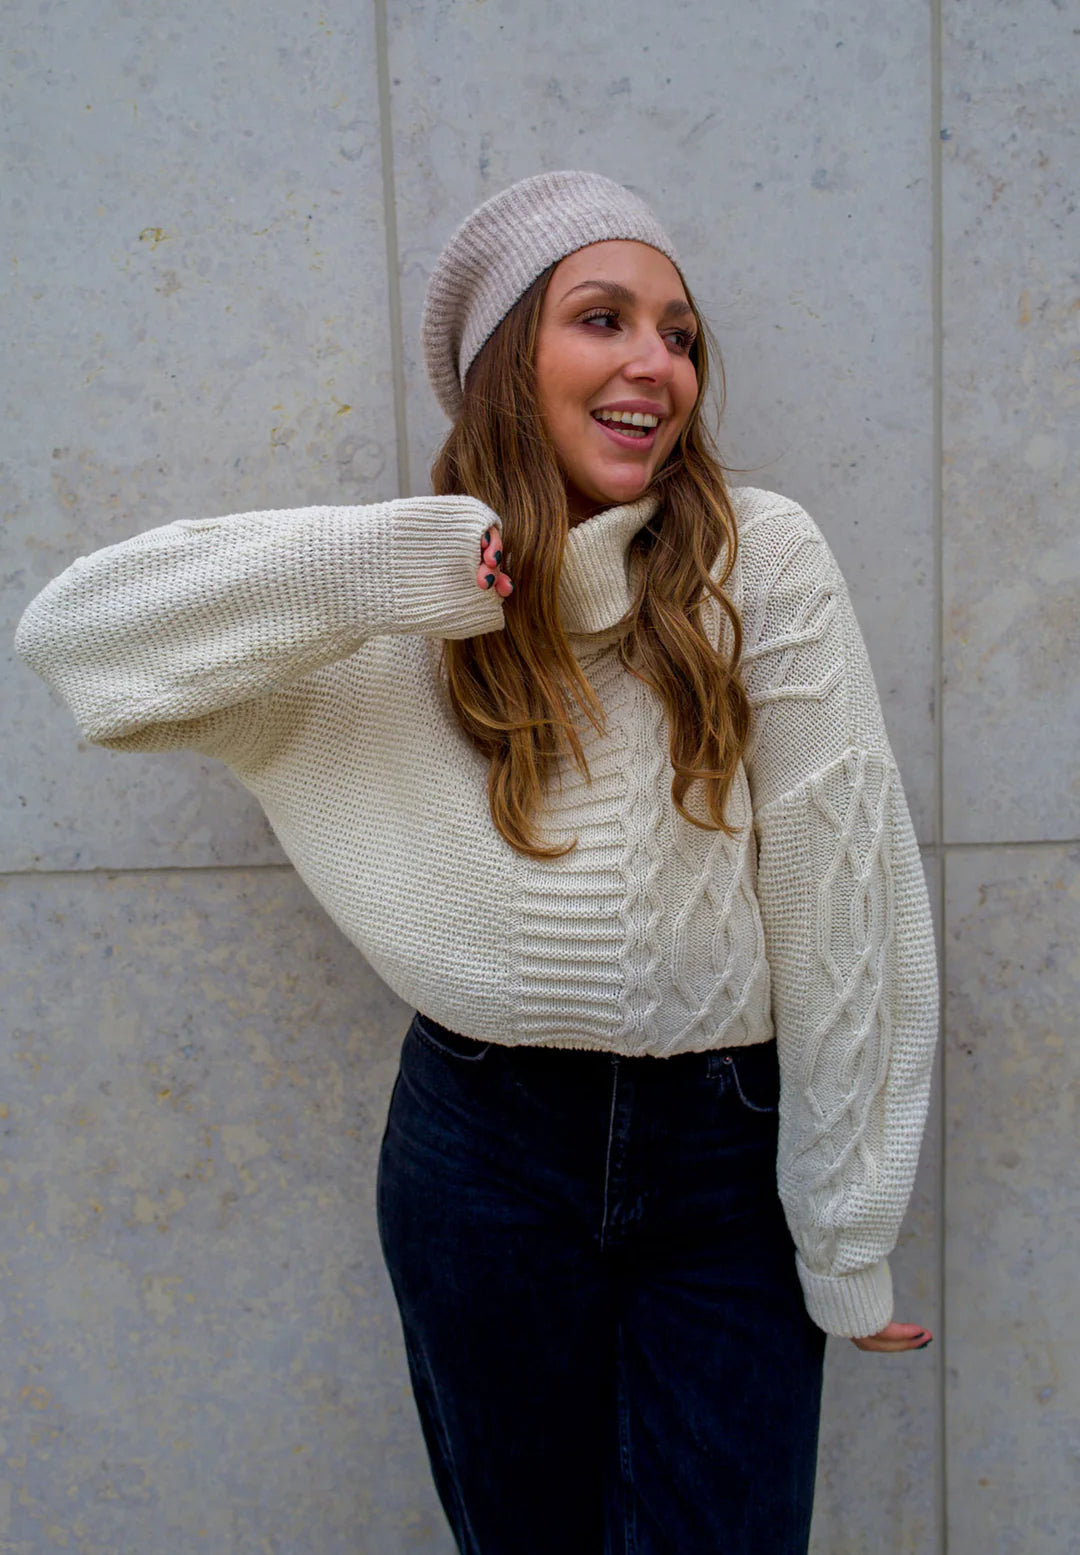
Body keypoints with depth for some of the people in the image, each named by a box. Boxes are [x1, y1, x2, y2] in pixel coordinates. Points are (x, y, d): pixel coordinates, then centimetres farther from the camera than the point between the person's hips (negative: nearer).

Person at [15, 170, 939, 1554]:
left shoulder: (761, 556, -9)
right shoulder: (418, 613, -4)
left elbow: (840, 893, -9)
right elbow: (75, 632, -11)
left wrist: (844, 1250, -6)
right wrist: (405, 561, -20)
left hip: (728, 1163, -1)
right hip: (483, 1145, 2)